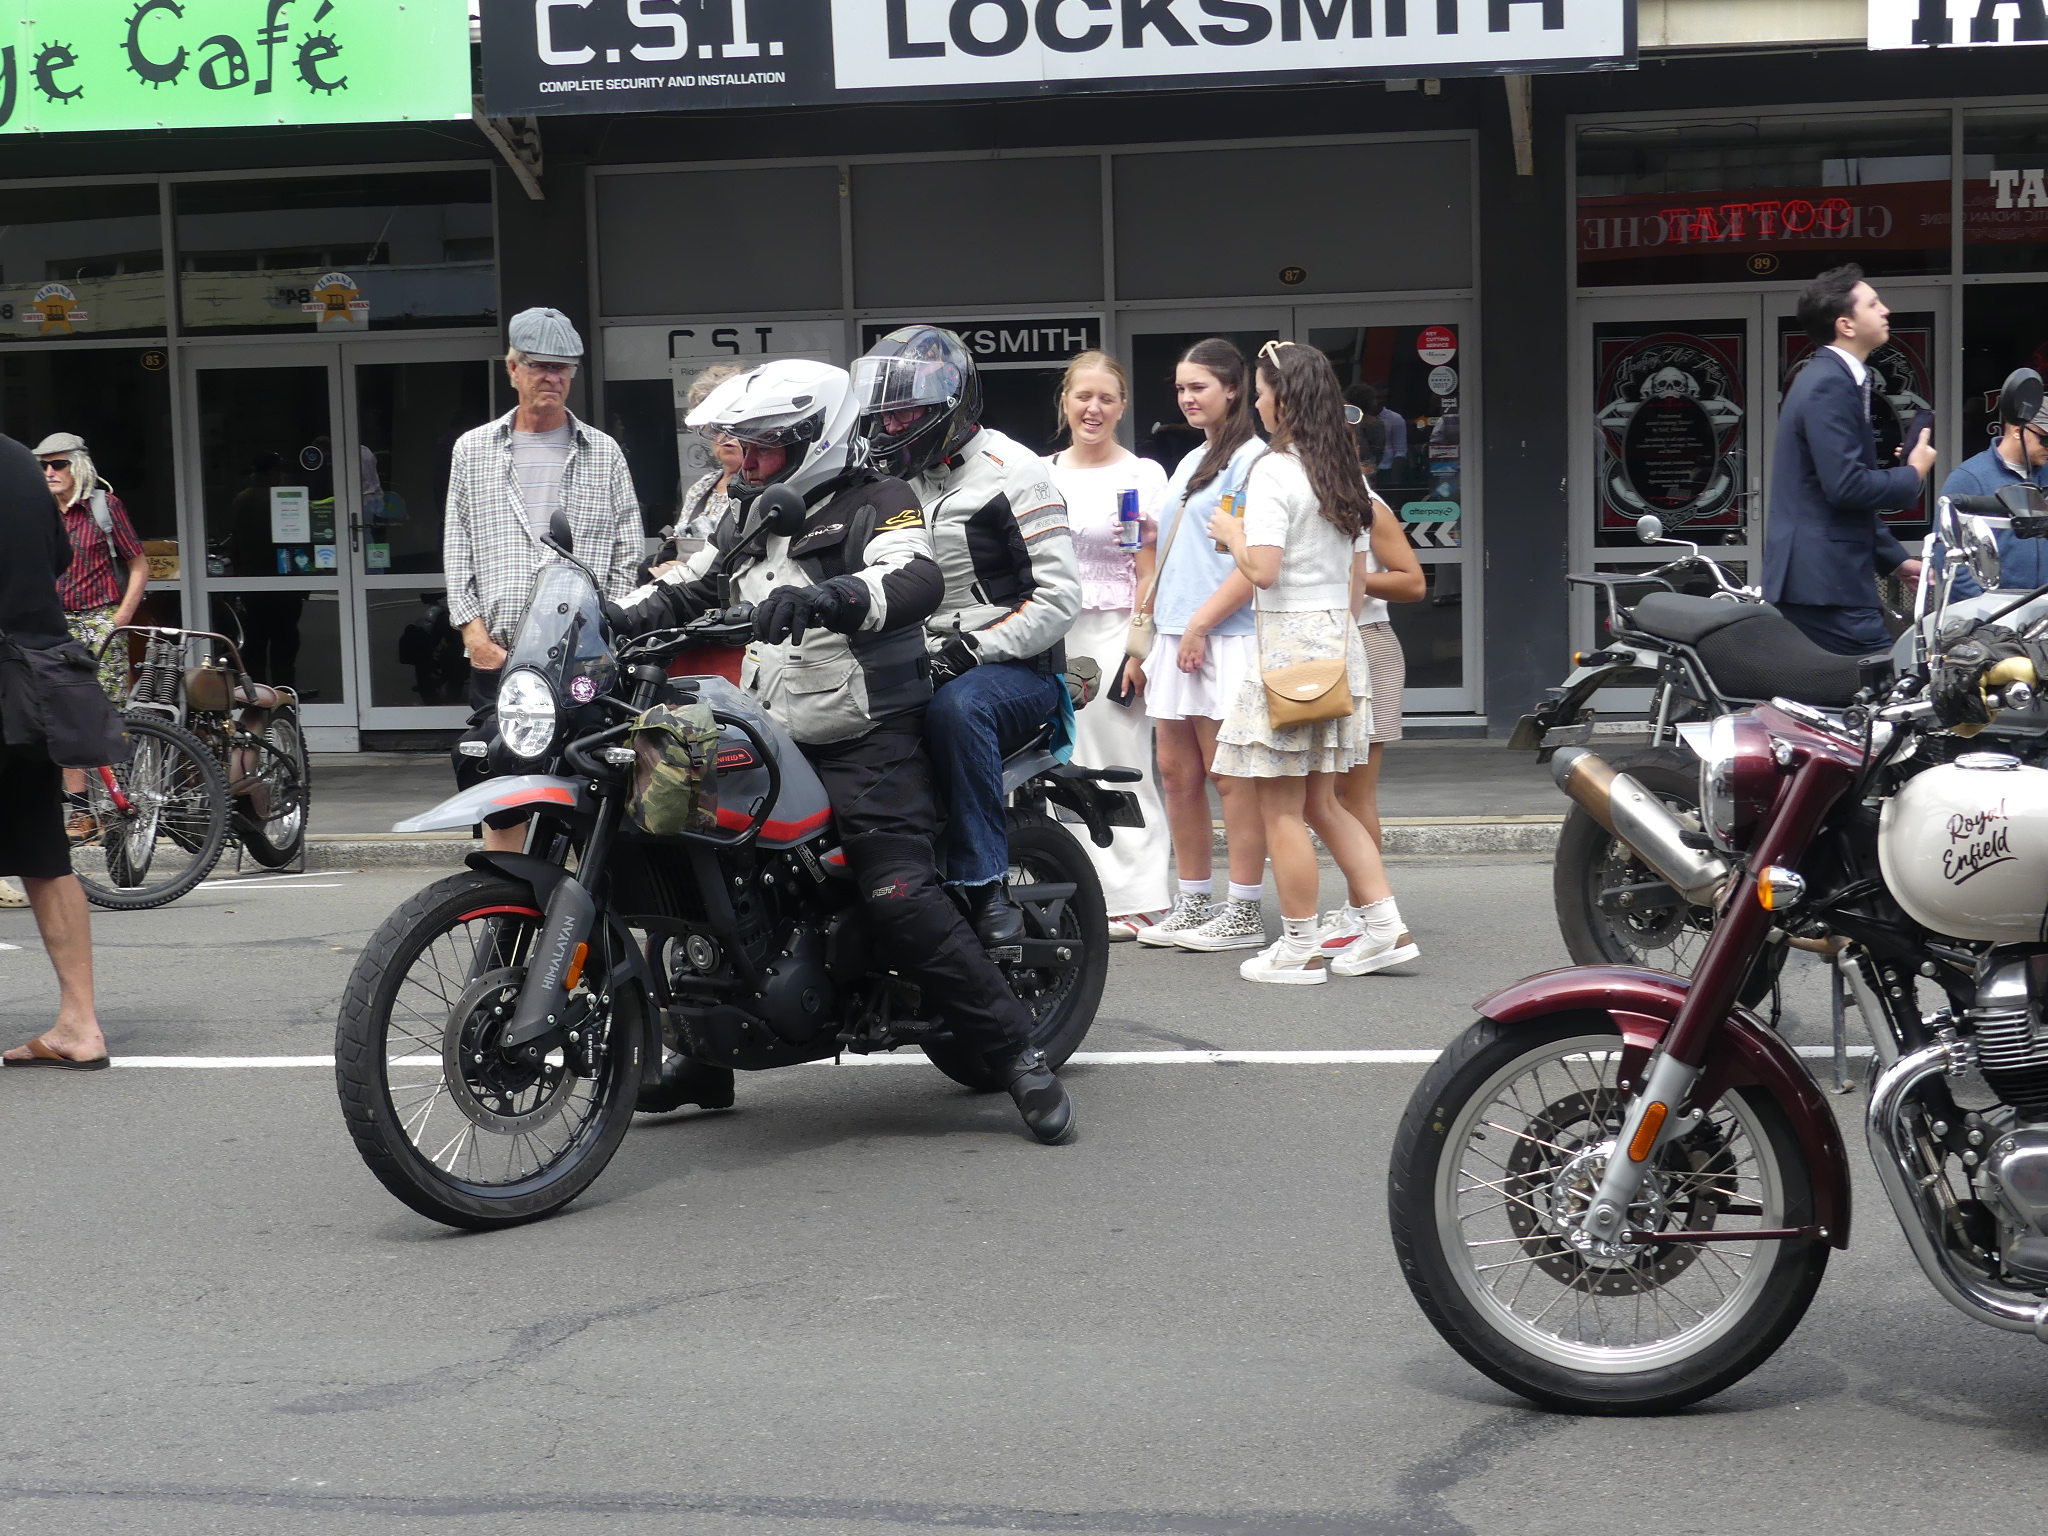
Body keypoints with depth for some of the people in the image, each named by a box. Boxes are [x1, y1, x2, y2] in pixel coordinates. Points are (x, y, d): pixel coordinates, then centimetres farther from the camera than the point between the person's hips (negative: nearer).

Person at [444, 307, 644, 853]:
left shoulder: (603, 453, 12)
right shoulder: (473, 450, 14)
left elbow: (628, 553, 8)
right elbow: (457, 550, 11)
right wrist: (474, 630, -1)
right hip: (499, 654, 1)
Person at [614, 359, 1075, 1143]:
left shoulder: (875, 503, -6)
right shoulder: (749, 524, 21)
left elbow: (916, 579, -24)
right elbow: (685, 588, 20)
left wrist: (826, 598, -42)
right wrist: (611, 619, 1)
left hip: (868, 746, -8)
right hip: (771, 742, 8)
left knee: (900, 898, -20)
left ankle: (1018, 1053, -12)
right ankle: (704, 1055, 23)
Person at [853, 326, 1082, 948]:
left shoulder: (1009, 471, -5)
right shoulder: (893, 479, 18)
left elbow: (1059, 596, -12)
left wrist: (974, 649, -21)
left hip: (1019, 667, -7)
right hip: (917, 665, 7)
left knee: (957, 707, -38)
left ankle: (986, 889, -33)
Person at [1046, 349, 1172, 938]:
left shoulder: (1143, 475, 0)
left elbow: (1149, 574, -3)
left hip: (1113, 632, -4)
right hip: (1051, 635, 5)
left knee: (1119, 766, -6)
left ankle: (1134, 899, -2)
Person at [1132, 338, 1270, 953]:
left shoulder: (1250, 459, -8)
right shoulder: (1188, 463, 20)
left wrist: (1200, 624, -16)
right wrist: (1148, 635, 17)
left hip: (1224, 641, -9)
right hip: (1175, 638, 9)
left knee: (1229, 776, -5)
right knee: (1176, 773, 9)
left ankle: (1245, 914, 1)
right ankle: (1193, 903, 18)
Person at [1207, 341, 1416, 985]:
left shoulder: (1274, 471, -13)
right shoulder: (1342, 467, 11)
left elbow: (1263, 569, -20)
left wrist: (1232, 533, -4)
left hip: (1290, 639, -8)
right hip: (1339, 636, 8)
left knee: (1281, 808, 0)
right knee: (1321, 802, 15)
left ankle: (1300, 948, 4)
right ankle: (1385, 926, 11)